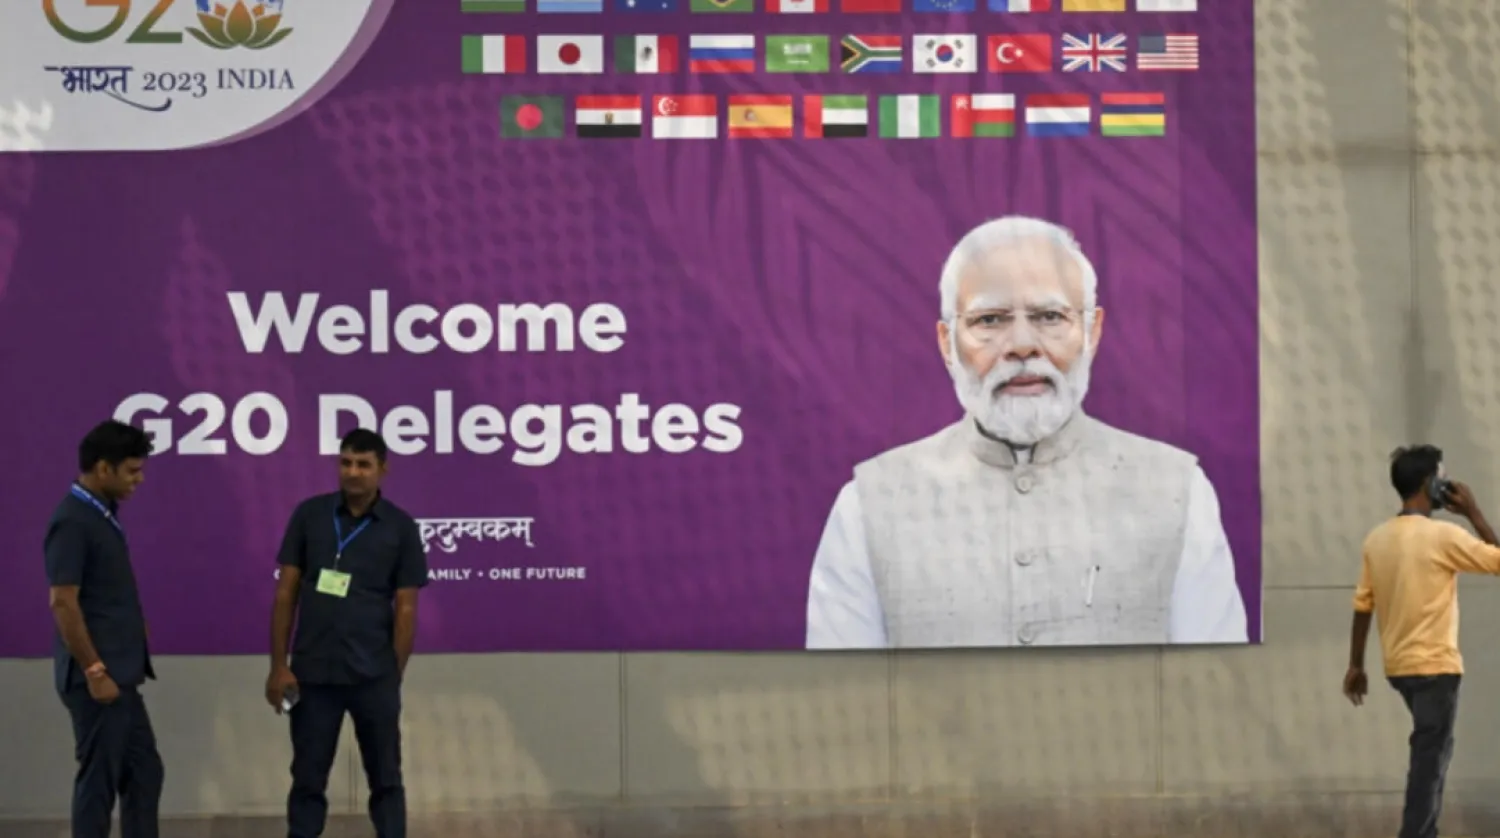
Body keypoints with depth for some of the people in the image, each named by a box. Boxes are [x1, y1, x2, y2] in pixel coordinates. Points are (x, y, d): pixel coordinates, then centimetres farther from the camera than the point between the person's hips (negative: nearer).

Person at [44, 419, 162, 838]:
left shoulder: (104, 514, 12)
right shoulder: (72, 521, -17)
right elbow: (63, 603, -21)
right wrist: (94, 671, -20)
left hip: (121, 675, 10)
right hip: (98, 678, -10)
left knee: (143, 773, 13)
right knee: (99, 781, -3)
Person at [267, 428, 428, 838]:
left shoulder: (401, 528, -1)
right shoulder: (309, 515, 2)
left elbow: (405, 608, 0)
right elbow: (286, 592, 4)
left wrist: (395, 675, -3)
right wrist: (279, 664, -1)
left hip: (373, 676, -1)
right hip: (312, 673, 1)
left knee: (385, 779, 6)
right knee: (308, 780, 7)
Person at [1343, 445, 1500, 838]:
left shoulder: (1376, 538, 3)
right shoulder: (1443, 535, -16)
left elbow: (1363, 605, 6)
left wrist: (1356, 665, 12)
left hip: (1398, 666, 7)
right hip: (1435, 666, -7)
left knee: (1430, 751, 22)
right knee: (1430, 757, -3)